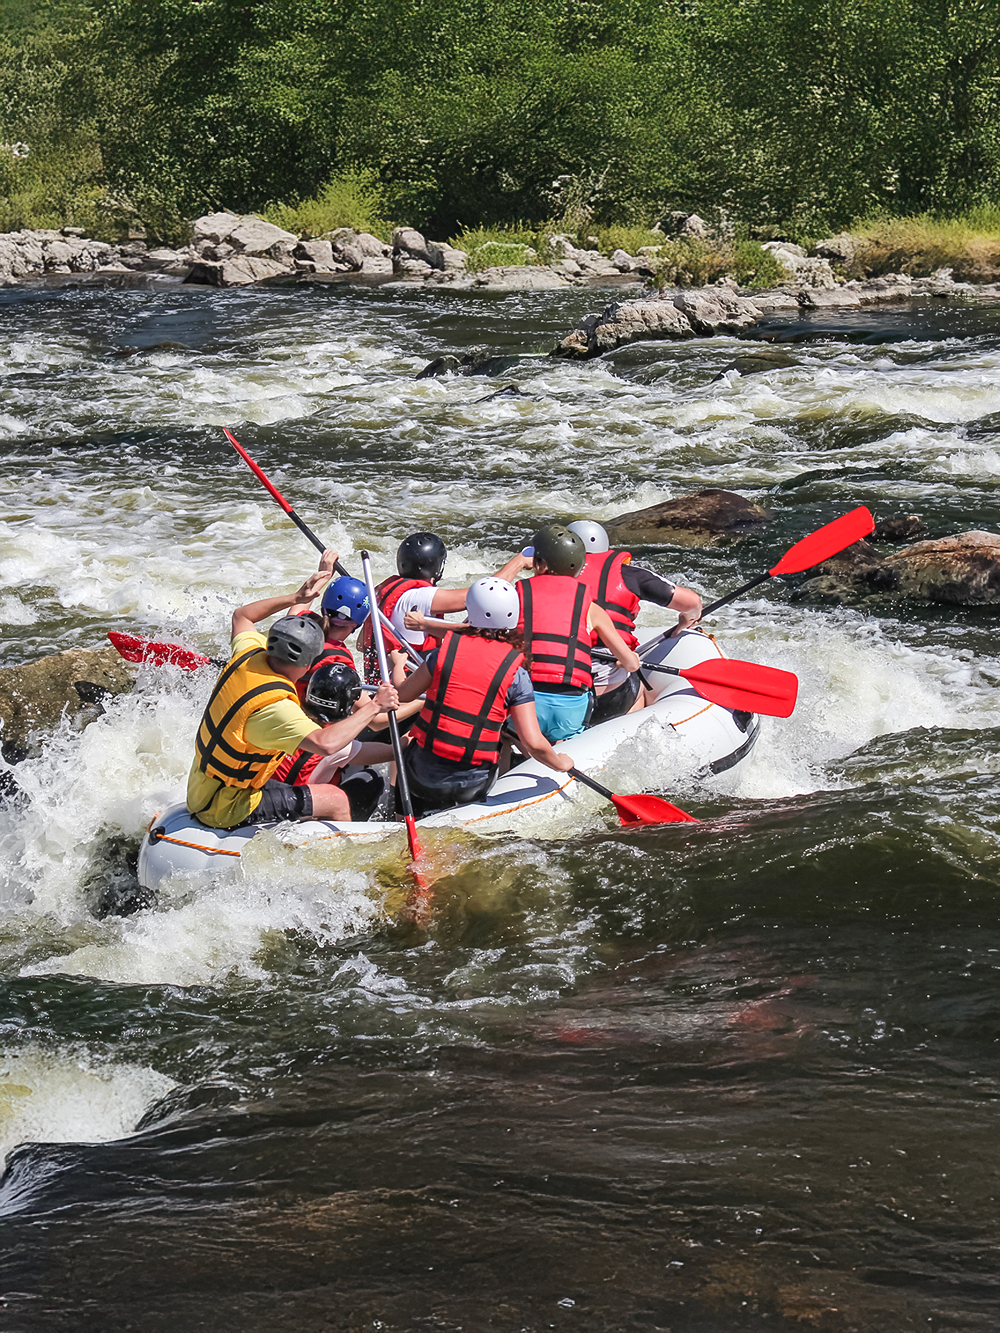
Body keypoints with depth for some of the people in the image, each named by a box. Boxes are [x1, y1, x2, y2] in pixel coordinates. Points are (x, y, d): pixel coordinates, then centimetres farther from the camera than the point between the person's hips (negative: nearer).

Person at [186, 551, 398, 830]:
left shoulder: (248, 655, -7)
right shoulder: (273, 706, -33)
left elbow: (241, 616, 16)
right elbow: (325, 743, -45)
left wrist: (296, 598, 13)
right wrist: (373, 707, -35)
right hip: (228, 812, -9)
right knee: (335, 800, -3)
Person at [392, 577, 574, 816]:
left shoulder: (445, 650, -4)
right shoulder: (515, 673, -8)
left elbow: (404, 694, 9)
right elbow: (534, 743, -13)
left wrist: (397, 664, 30)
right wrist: (559, 763, 7)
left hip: (424, 775, 0)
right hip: (472, 785, 0)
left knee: (403, 742, 32)